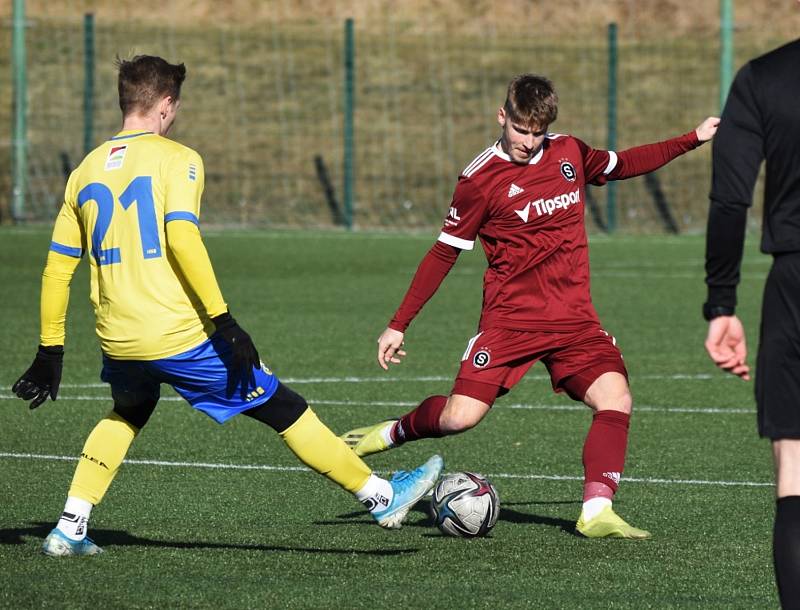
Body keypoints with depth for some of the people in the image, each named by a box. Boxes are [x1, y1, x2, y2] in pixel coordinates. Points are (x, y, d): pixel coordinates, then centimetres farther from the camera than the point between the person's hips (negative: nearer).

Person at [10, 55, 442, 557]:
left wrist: (51, 351, 19)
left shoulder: (87, 171, 13)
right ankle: (381, 497, 11)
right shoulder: (175, 158, -4)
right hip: (179, 336, -6)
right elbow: (181, 237, -19)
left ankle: (70, 529, 24)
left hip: (117, 341, 6)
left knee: (128, 414, 35)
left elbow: (58, 266, 14)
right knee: (283, 408, 5)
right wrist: (223, 319, -20)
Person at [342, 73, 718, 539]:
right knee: (460, 417, -14)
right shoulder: (480, 181, -7)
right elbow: (444, 254, 0)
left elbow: (621, 165, 28)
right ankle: (394, 432, 18)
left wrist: (693, 140, 27)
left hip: (575, 319, 4)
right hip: (510, 319, -4)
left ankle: (596, 513, -15)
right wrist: (399, 326, 1)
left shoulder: (569, 153, 7)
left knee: (615, 398, -19)